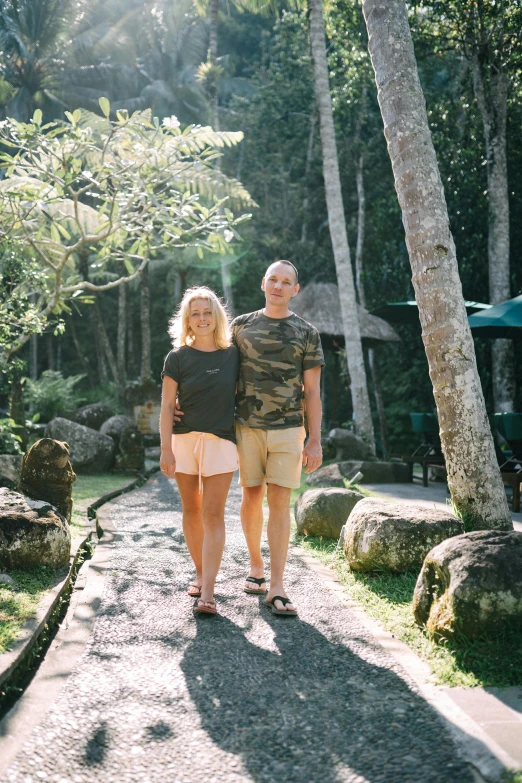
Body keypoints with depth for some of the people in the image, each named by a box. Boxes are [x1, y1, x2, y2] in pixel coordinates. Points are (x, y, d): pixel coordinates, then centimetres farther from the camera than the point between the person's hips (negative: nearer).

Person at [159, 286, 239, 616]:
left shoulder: (232, 354, 4)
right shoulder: (178, 358, 1)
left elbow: (238, 395, 11)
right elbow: (167, 406, 0)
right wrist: (166, 449, -6)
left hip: (220, 440, -1)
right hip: (183, 438, 1)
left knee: (213, 514, -6)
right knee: (191, 511, 10)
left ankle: (208, 593, -7)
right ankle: (201, 574, 27)